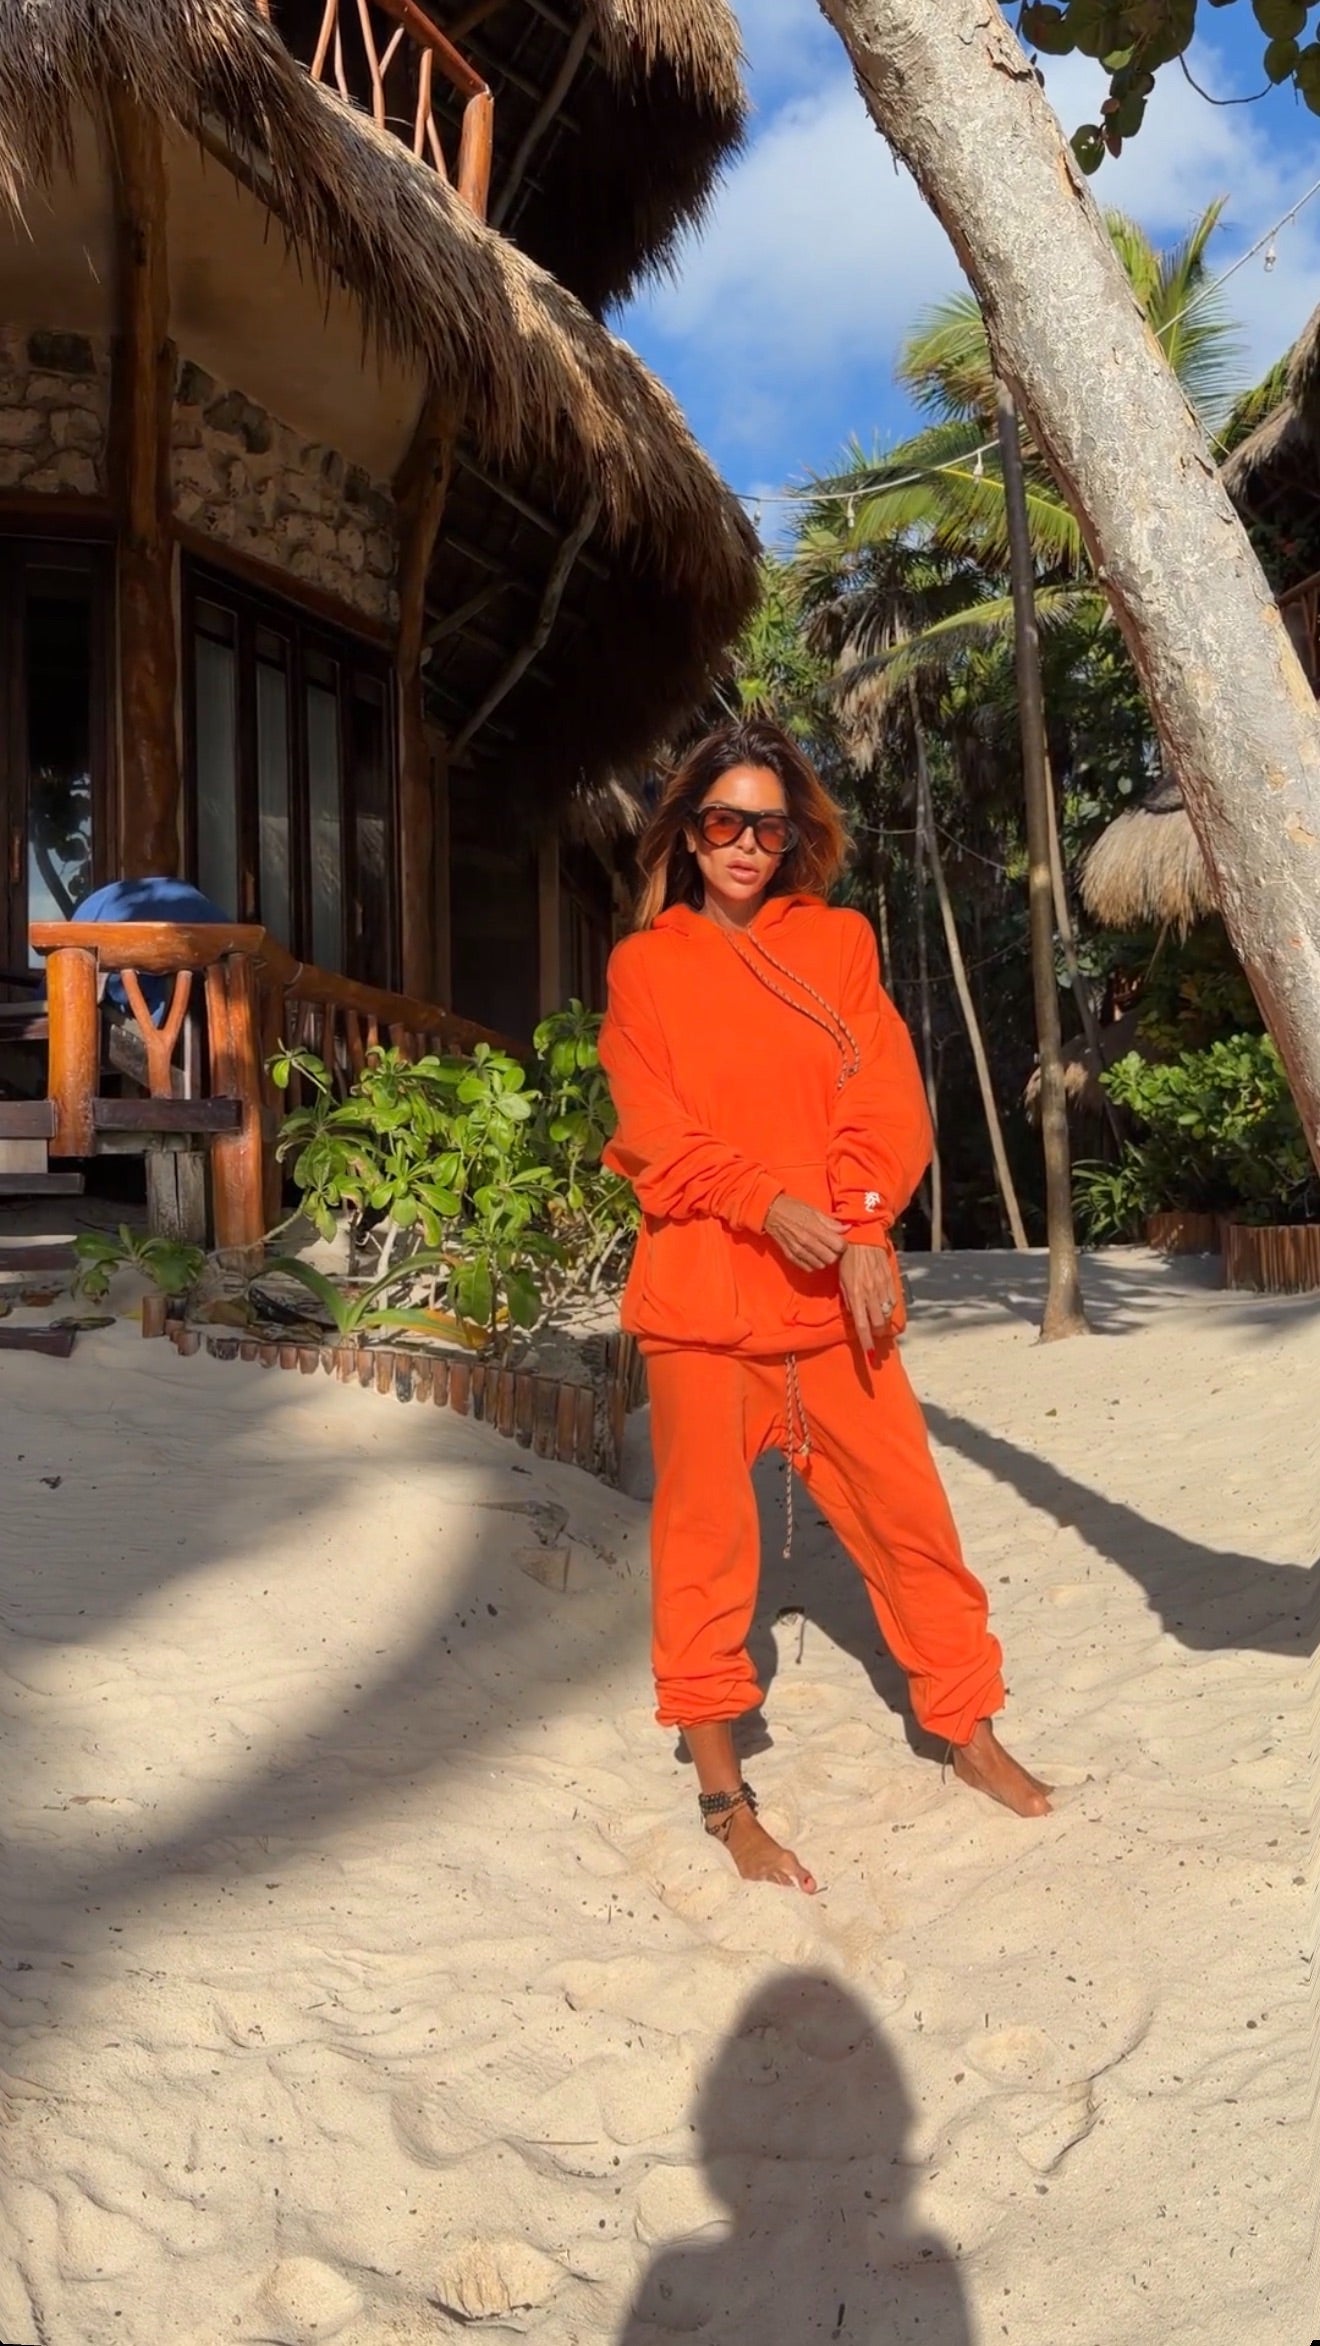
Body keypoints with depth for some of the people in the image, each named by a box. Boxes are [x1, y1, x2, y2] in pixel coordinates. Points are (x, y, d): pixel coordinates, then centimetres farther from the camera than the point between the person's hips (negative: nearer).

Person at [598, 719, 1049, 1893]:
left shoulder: (840, 942, 9)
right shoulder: (645, 964, 4)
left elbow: (891, 1106, 3)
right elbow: (655, 1135, -3)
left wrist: (861, 1229, -13)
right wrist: (769, 1204, -18)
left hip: (836, 1288, 2)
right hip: (703, 1292, -2)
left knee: (909, 1513, 8)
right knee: (706, 1536, 4)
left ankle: (972, 1731, 28)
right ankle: (724, 1795, 17)